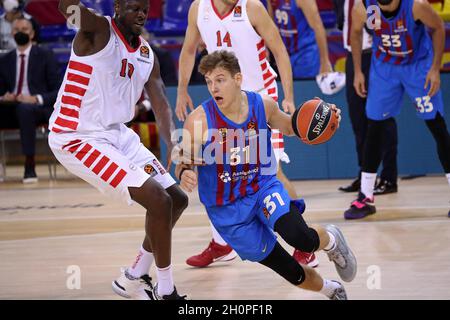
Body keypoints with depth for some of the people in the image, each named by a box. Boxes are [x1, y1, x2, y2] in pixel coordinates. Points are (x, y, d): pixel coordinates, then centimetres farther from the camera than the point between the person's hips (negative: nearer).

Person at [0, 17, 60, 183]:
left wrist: (36, 99, -17)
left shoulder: (46, 56, 7)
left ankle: (30, 167, -35)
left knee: (24, 109, -40)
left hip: (39, 108, -4)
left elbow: (58, 92, 1)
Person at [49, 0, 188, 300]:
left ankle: (134, 278, 25)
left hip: (118, 133, 9)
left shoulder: (148, 55, 8)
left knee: (177, 200, 11)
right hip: (78, 137, -9)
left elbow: (162, 106, 1)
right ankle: (167, 292, -4)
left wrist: (174, 147, -14)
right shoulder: (98, 30, -13)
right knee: (159, 201, -17)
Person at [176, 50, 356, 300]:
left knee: (299, 237, -30)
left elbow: (289, 127, 12)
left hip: (263, 186, 1)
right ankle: (331, 290, 35)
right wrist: (184, 175, -38)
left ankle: (330, 240, 7)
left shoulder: (262, 104, -10)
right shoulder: (199, 120, -20)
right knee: (293, 274, 3)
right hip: (228, 210, -1)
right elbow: (184, 163, -14)